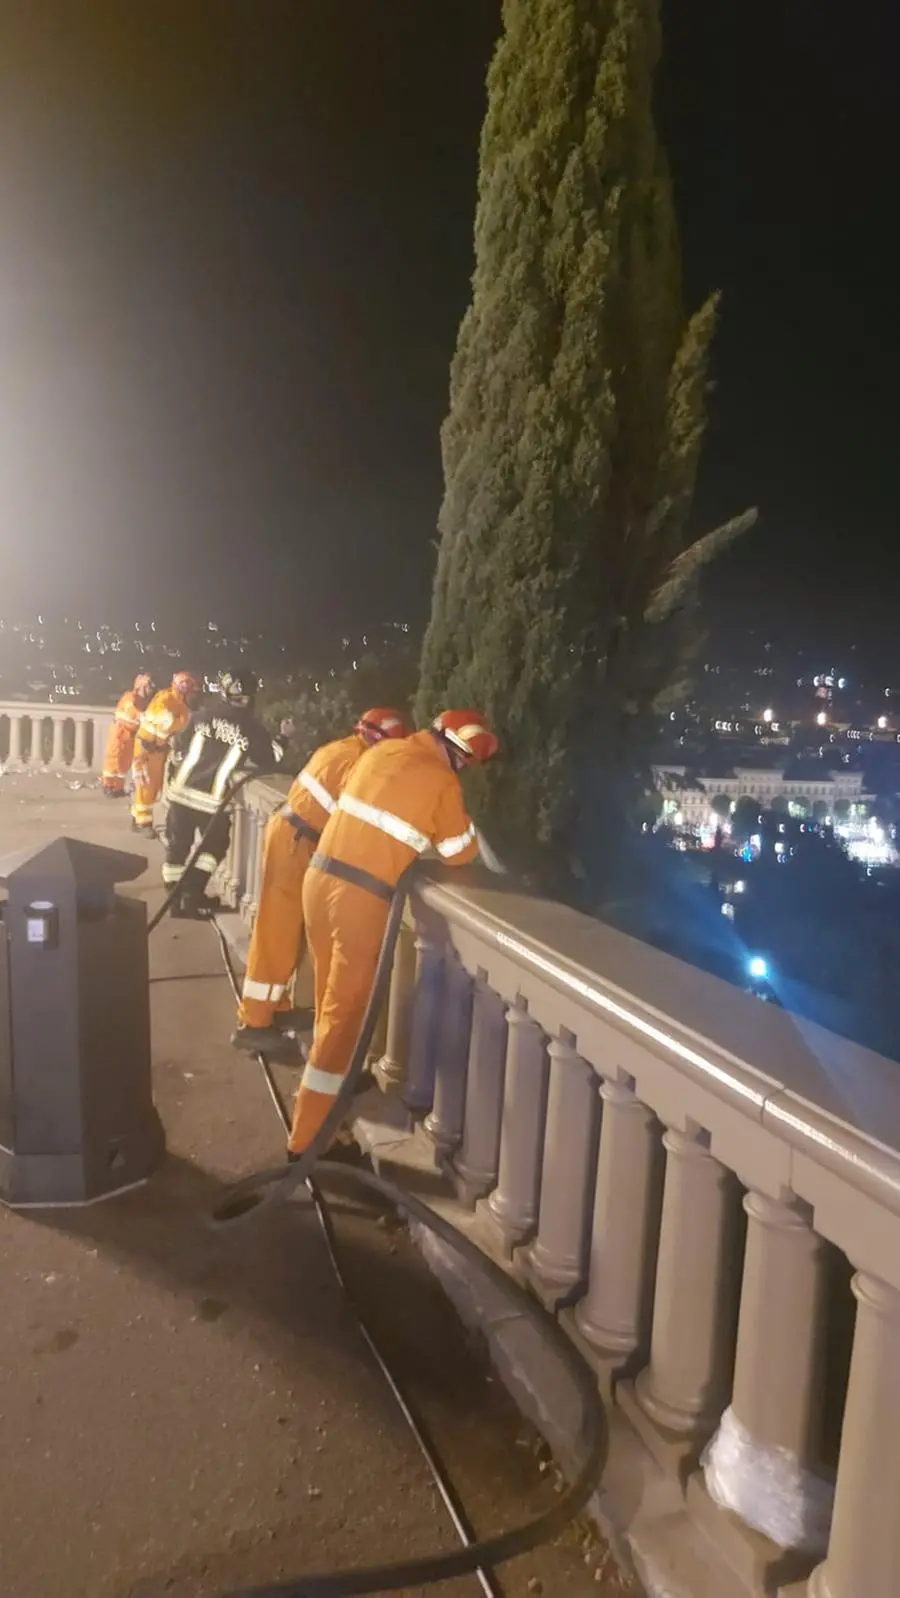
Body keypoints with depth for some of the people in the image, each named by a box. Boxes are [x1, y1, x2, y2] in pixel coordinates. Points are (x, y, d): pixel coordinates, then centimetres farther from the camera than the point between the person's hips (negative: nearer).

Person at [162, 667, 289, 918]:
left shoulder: (202, 715, 2)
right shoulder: (252, 729, -3)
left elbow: (177, 748, 4)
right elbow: (270, 761, 7)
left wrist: (171, 779, 19)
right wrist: (284, 737, 22)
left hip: (182, 791, 3)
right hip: (213, 800, -3)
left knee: (178, 845, 14)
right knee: (214, 846, 17)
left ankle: (177, 898, 21)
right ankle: (193, 897, 11)